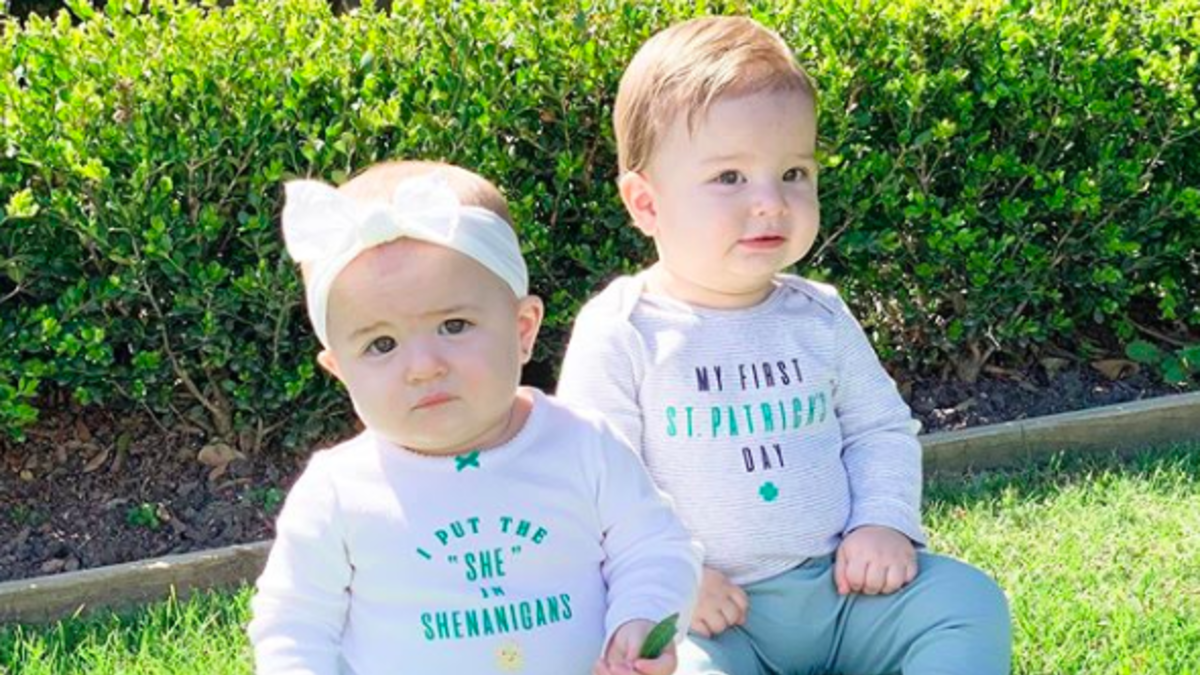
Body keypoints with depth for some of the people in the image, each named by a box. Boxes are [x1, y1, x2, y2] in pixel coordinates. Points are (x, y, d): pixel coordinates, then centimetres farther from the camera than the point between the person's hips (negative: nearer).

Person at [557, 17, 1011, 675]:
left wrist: (885, 523, -1)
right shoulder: (622, 332, -9)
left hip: (842, 585, 5)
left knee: (967, 600, -9)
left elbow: (880, 427, 15)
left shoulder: (819, 316, 6)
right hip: (708, 614, -5)